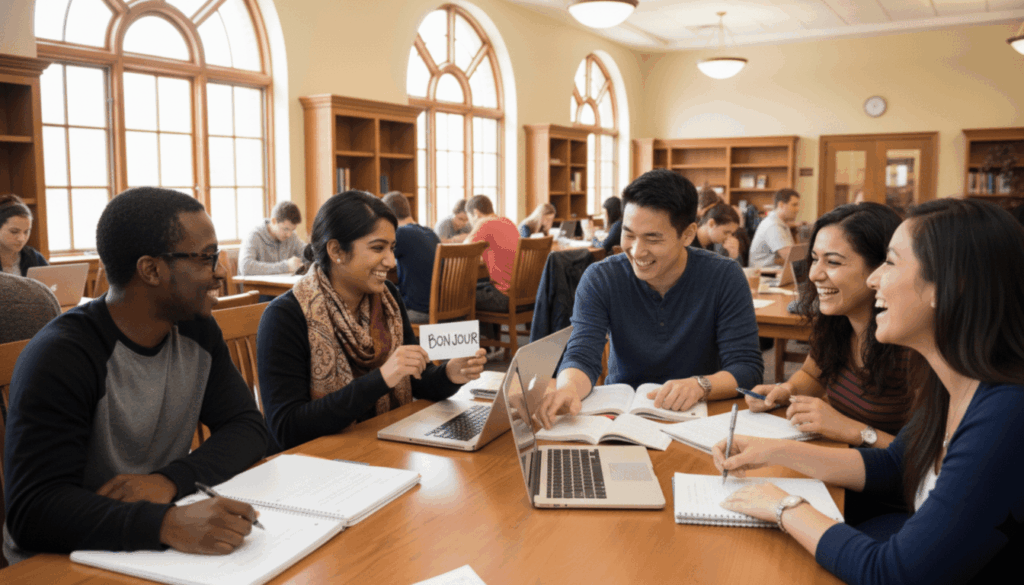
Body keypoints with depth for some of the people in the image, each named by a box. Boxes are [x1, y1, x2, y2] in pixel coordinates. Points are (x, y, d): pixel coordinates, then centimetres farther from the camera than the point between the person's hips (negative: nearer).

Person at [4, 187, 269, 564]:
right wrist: (166, 524, -40)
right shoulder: (61, 357, -19)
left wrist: (171, 480, -19)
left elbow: (248, 427, 0)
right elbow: (32, 511, -25)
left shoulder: (196, 329, 1)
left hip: (162, 549, 6)